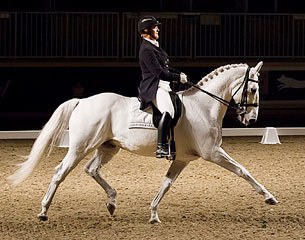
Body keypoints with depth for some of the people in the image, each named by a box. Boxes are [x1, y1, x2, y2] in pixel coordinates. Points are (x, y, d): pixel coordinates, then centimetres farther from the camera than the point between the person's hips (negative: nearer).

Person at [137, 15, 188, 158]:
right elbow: (159, 72, -18)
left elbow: (164, 68, 28)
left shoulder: (154, 47, 20)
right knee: (168, 111, -34)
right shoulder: (146, 49, -12)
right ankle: (161, 147, -41)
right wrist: (178, 78, -11)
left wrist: (179, 74, 13)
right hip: (154, 87, -11)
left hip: (164, 86, 11)